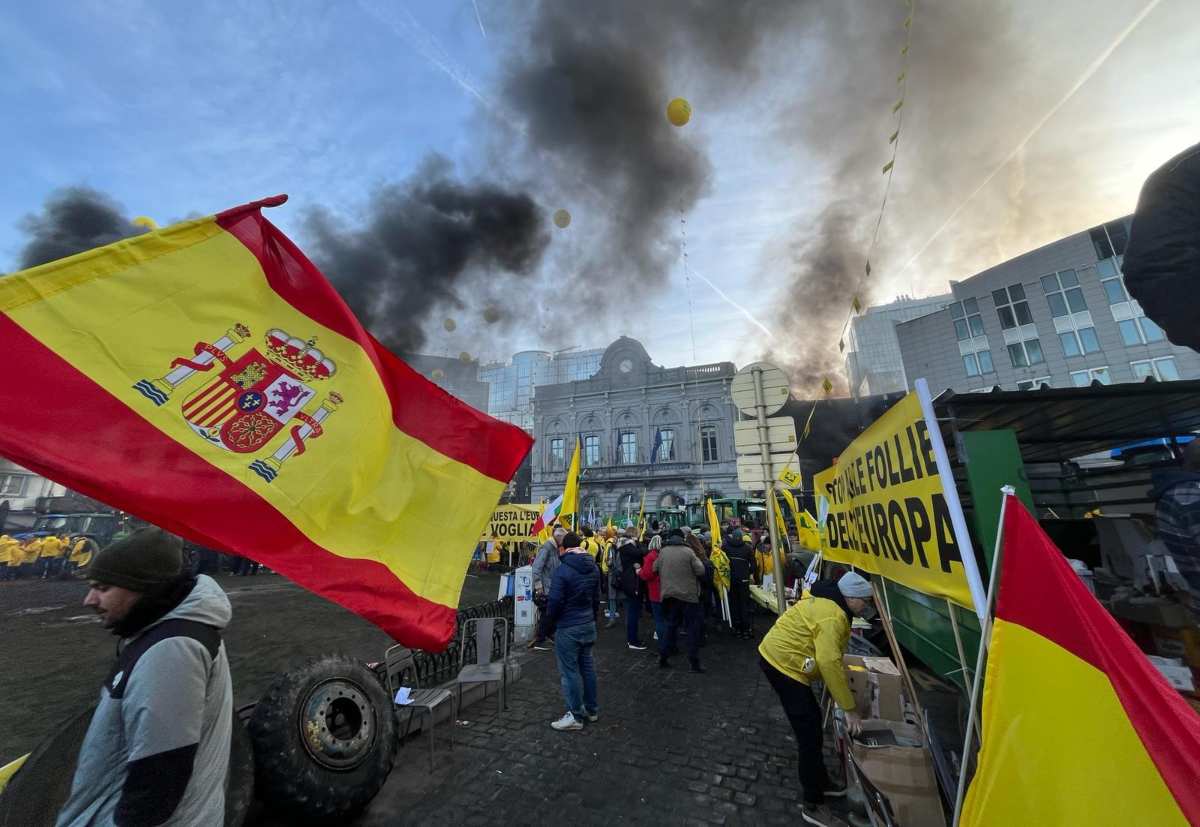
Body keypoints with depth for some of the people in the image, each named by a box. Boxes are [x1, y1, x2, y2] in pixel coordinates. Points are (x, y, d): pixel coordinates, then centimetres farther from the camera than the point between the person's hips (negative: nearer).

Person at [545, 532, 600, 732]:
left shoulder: (563, 570, -20)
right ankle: (591, 709, 30)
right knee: (587, 666, 18)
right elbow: (596, 598, 10)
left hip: (568, 628, -7)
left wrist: (550, 624, 0)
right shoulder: (593, 568, 2)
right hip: (589, 625, 7)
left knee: (570, 671, 5)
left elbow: (555, 601, -17)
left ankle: (576, 716, 16)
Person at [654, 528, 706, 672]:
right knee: (693, 628, 7)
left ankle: (663, 658, 21)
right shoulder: (688, 551, -11)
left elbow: (655, 569, 9)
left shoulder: (662, 552, 0)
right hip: (688, 595, -4)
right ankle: (694, 662, 10)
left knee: (671, 626, 17)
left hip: (669, 595, 4)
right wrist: (697, 560, 8)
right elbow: (700, 571, -10)